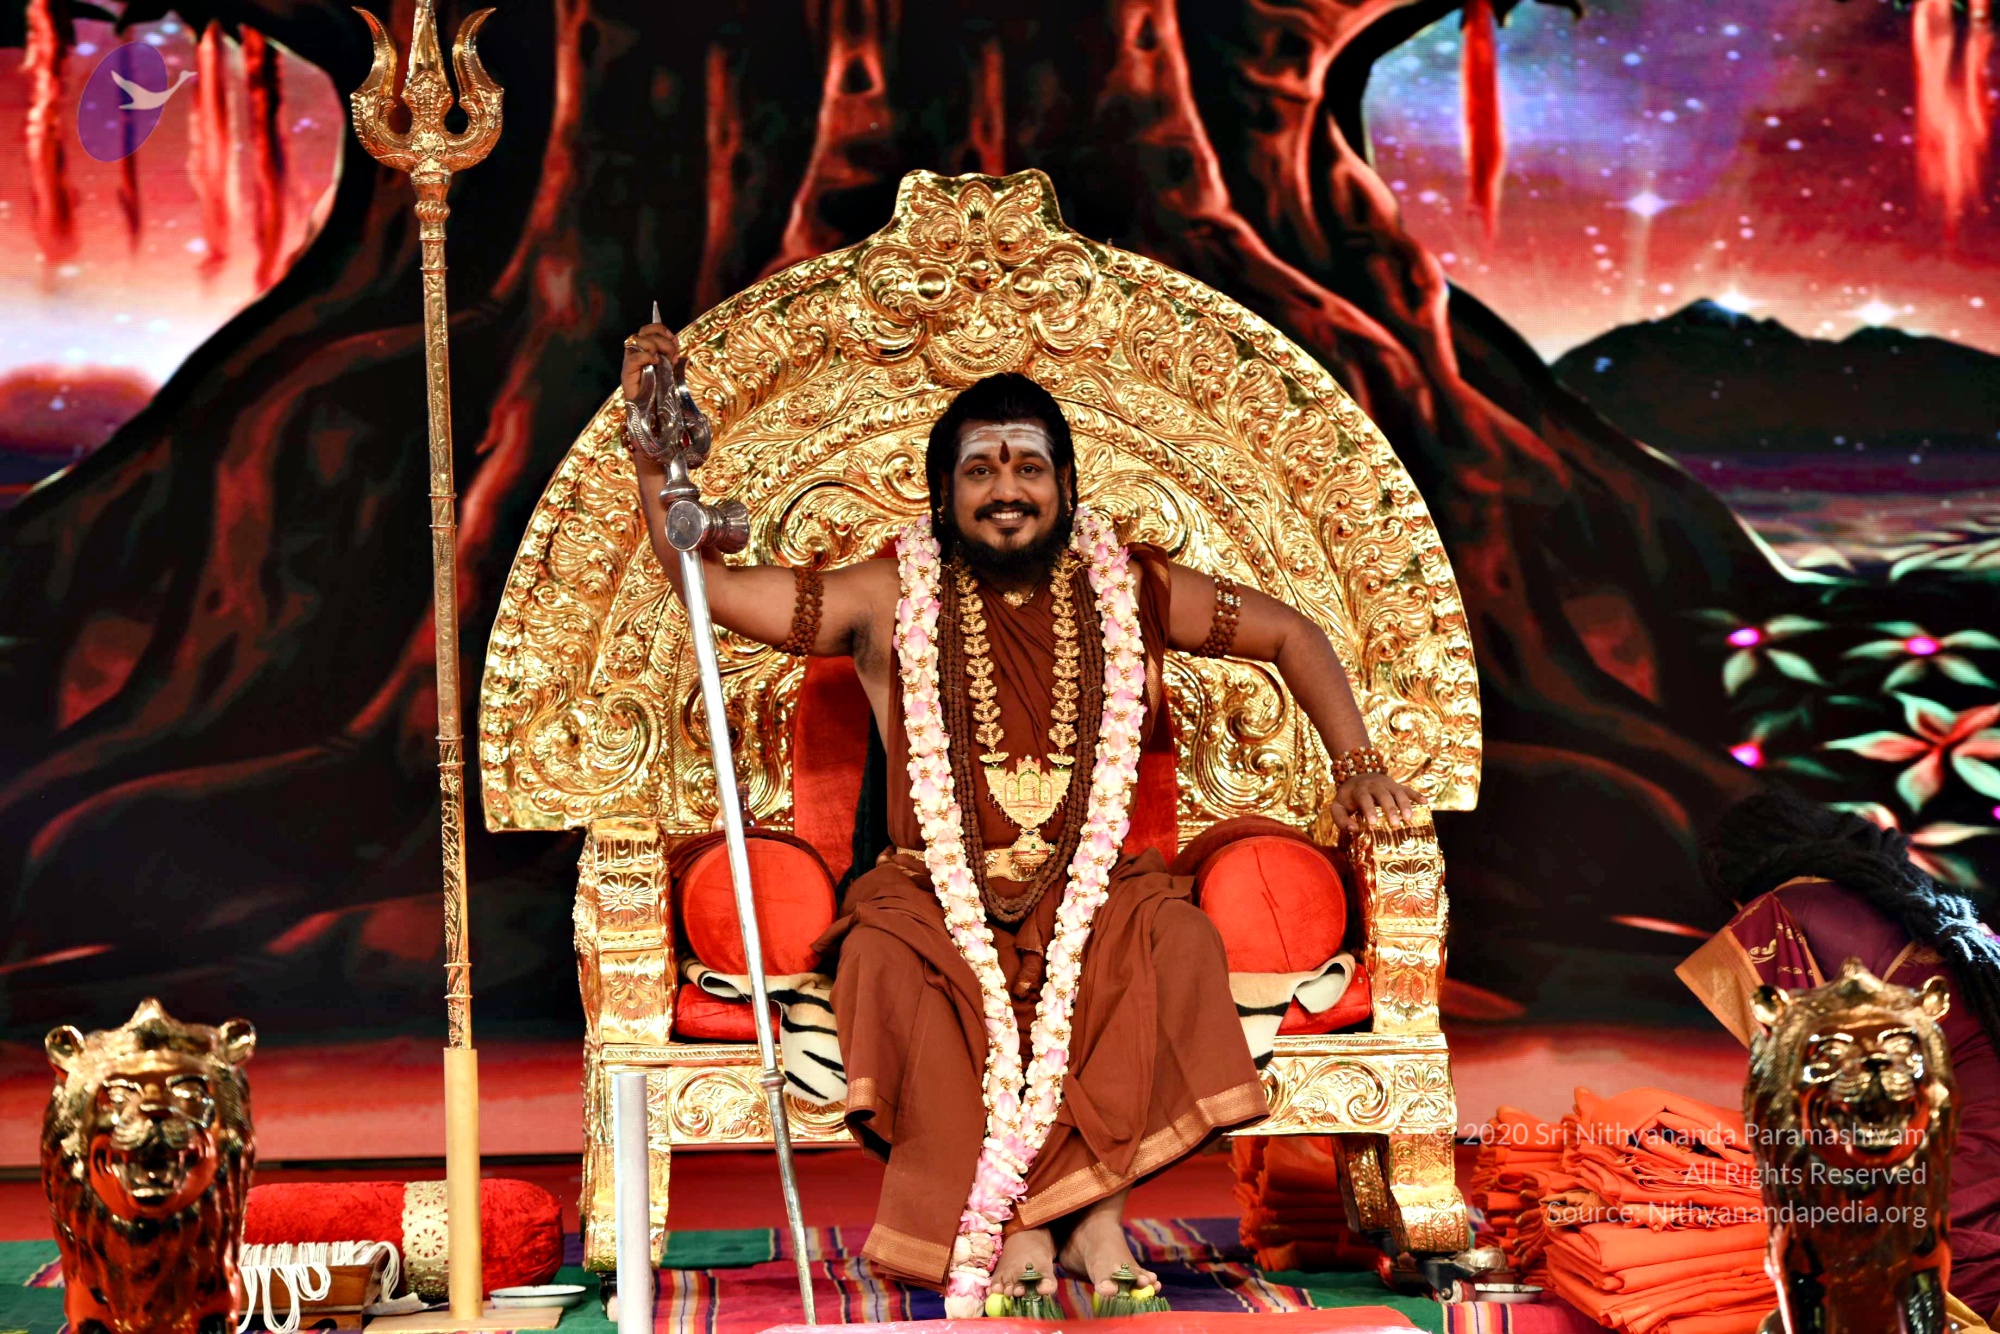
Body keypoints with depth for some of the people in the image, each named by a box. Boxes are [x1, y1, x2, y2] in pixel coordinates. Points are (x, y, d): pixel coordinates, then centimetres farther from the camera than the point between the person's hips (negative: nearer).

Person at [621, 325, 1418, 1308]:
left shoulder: (1124, 590, 7)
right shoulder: (894, 603, 4)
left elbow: (1289, 636, 17)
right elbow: (708, 584, 1)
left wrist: (1355, 764, 6)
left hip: (1092, 894, 1)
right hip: (939, 897, -1)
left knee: (1172, 935, -31)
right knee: (888, 960, -34)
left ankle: (1096, 1209, -28)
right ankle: (1011, 1225, -30)